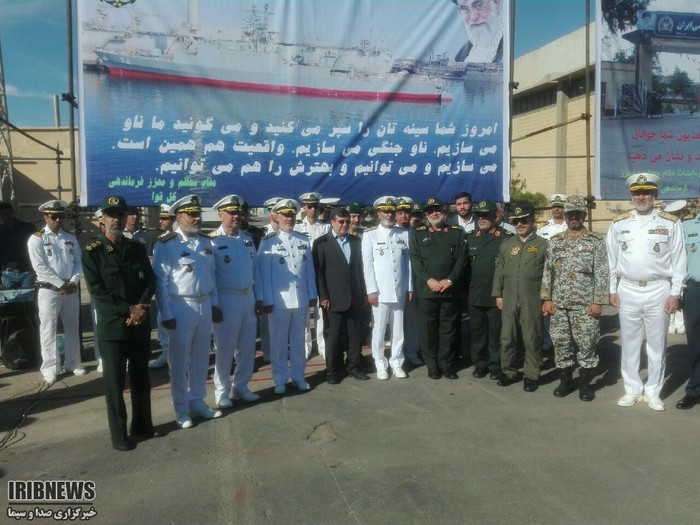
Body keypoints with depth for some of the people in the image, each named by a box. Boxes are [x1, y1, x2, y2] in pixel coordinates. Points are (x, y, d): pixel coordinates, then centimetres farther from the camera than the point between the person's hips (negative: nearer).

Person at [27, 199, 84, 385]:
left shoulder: (71, 238, 10)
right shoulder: (36, 239, -4)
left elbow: (78, 263, 6)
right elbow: (40, 267, -12)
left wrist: (73, 282, -9)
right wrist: (61, 284, -15)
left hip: (71, 290, 4)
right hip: (49, 290, -4)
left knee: (72, 328, 11)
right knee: (48, 330, 1)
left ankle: (72, 363, 22)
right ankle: (50, 368, 9)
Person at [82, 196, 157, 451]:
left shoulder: (138, 248, 8)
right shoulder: (92, 252, -4)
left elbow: (150, 280, 4)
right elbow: (97, 291, -11)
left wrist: (142, 307, -13)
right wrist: (128, 309, -17)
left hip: (140, 324, 4)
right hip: (112, 325, -4)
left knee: (141, 377, 14)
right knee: (115, 382, 5)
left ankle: (142, 424, 30)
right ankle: (119, 434, 17)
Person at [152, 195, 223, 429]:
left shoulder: (206, 242, 9)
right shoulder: (166, 245, -10)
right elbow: (160, 282, -11)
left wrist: (215, 304, 12)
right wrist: (166, 314, -12)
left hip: (204, 306, 6)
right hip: (181, 307, -6)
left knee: (201, 358, 16)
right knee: (179, 361, 6)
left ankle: (198, 402, 31)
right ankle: (181, 409, 21)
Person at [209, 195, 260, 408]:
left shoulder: (247, 239, 9)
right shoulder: (213, 241, -9)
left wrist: (257, 298, 12)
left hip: (248, 297, 6)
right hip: (227, 299, -6)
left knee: (247, 347, 13)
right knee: (225, 348, 4)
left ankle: (240, 386, 28)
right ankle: (221, 392, 19)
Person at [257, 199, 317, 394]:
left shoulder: (304, 240, 8)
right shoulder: (268, 242, -5)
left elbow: (309, 270, 9)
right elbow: (264, 273, -6)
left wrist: (312, 294, 7)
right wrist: (266, 300, -9)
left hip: (301, 299, 4)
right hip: (279, 301, -3)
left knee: (298, 340, 13)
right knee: (279, 342, 7)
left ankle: (298, 376, 26)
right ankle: (280, 380, 20)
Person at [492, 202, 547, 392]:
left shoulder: (543, 245, 1)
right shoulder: (505, 244, 11)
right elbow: (499, 271, 12)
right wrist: (497, 294, 7)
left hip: (532, 301, -3)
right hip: (509, 300, 3)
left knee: (532, 340, 4)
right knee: (507, 338, 8)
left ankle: (531, 375, 16)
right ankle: (509, 372, 22)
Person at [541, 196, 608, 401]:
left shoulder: (596, 241, -3)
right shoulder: (555, 241, 8)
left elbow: (602, 274, -6)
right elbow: (548, 272, 8)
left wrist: (597, 301, -11)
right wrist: (546, 298, 2)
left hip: (585, 305, -3)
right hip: (559, 304, 3)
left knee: (586, 344, 3)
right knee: (561, 343, 8)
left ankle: (585, 383, 17)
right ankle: (565, 380, 23)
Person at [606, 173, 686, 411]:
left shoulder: (670, 223, 0)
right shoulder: (618, 223, 5)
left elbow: (679, 261, 0)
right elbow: (612, 260, 7)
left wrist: (675, 294, -4)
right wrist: (612, 290, 5)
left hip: (658, 291, -1)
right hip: (628, 291, 2)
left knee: (657, 344, 6)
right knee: (629, 342, 8)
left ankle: (653, 392, 18)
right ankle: (632, 389, 20)